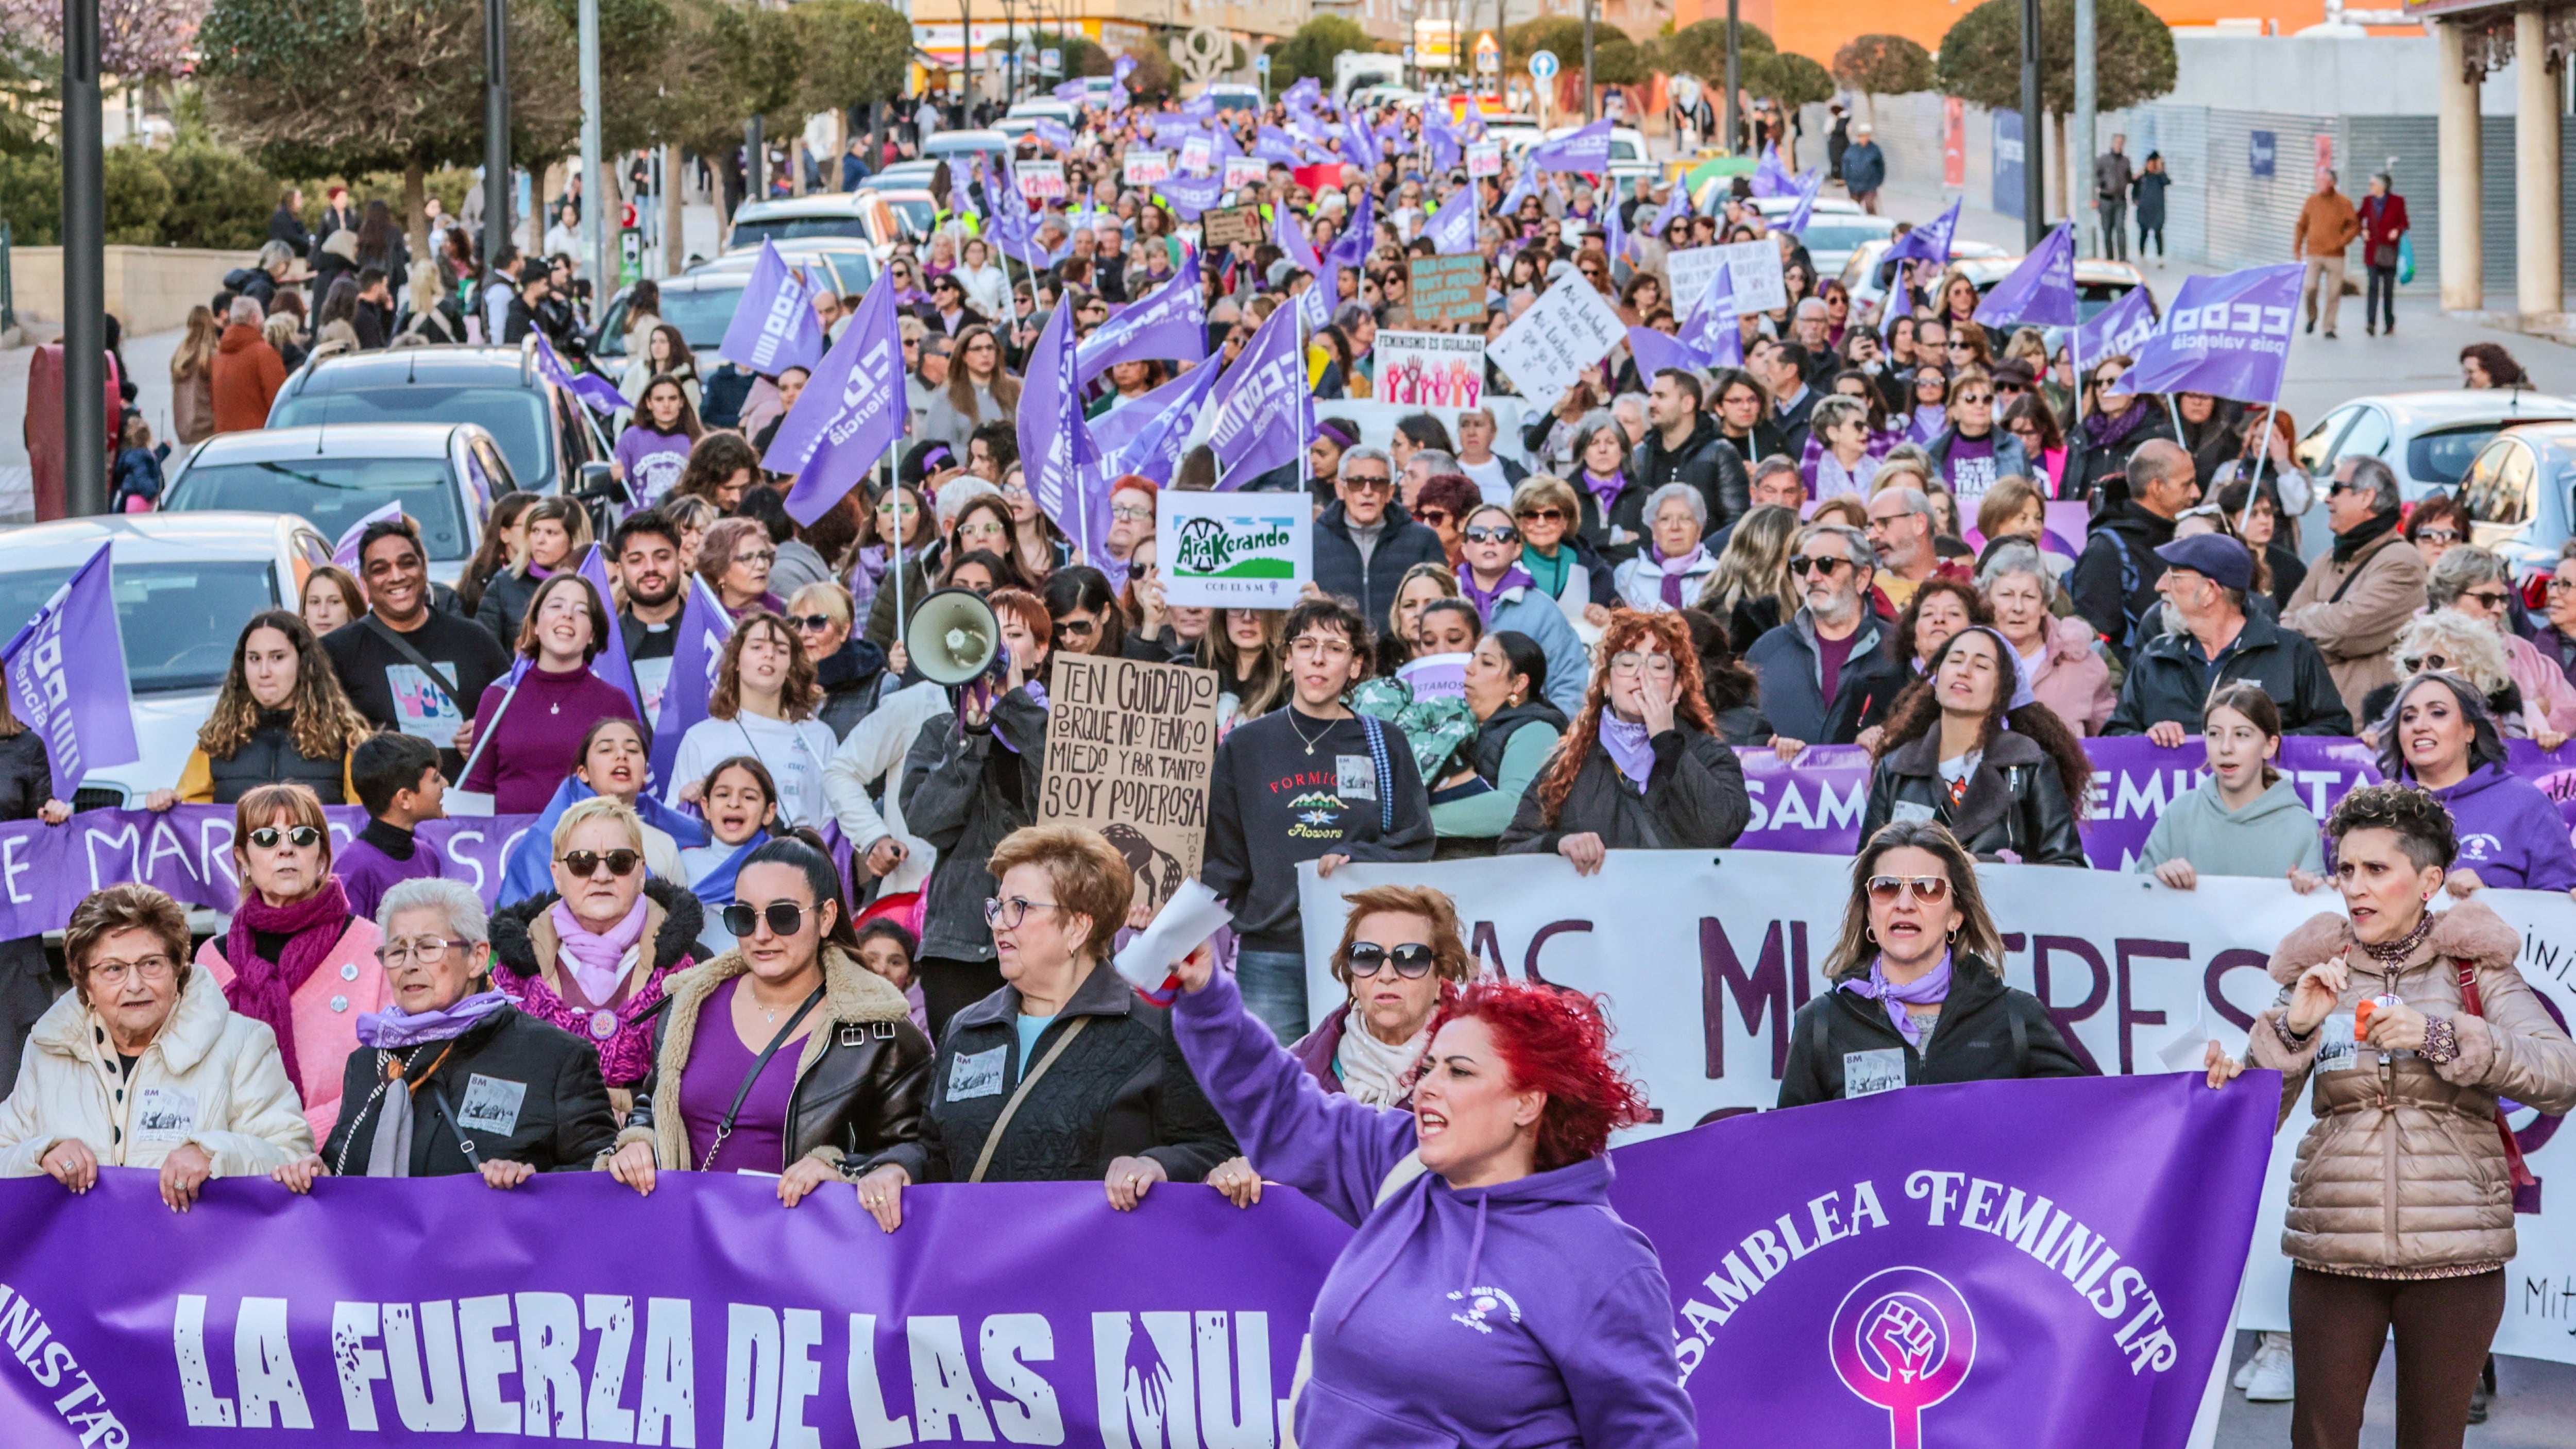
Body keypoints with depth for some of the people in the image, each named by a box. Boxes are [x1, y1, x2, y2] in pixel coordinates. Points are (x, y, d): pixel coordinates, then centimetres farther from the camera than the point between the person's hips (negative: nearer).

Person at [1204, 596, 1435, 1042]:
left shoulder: (1385, 747, 10)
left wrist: (1352, 858, -13)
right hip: (1270, 952, 0)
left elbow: (1414, 846, 5)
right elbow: (1224, 856, 8)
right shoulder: (1245, 746, 11)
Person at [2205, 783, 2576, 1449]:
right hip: (2335, 1250, 1)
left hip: (2456, 1253, -1)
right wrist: (2293, 1027, -15)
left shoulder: (2475, 966, 3)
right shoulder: (2319, 969, 7)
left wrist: (2440, 1036, -21)